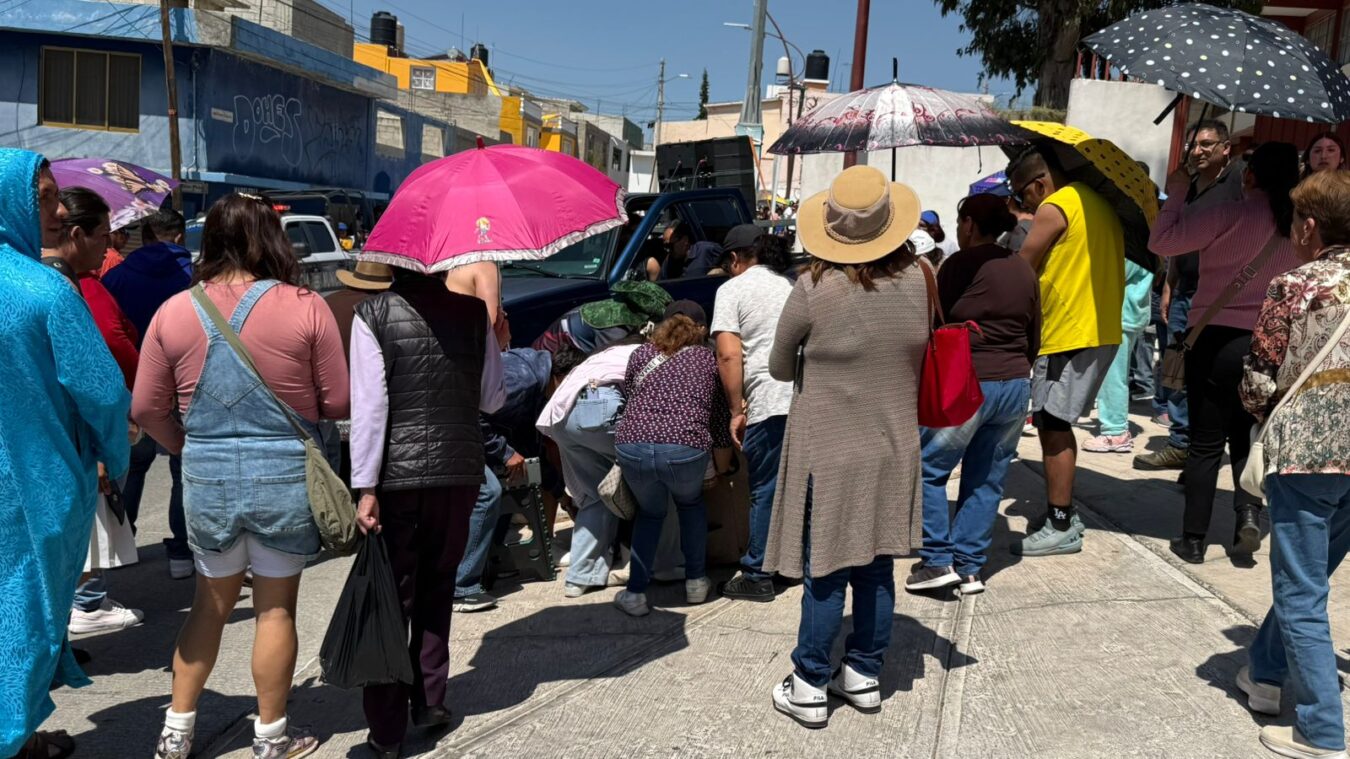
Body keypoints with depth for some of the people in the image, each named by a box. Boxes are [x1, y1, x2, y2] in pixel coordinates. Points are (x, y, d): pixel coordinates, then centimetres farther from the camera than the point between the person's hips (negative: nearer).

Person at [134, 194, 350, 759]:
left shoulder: (174, 311, -1)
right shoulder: (305, 307, -9)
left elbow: (147, 408, 3)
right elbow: (338, 402, -6)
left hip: (206, 475, 3)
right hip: (286, 474, -3)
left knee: (211, 601, 21)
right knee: (276, 606, 11)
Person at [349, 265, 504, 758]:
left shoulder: (373, 314, -6)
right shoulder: (474, 310, 1)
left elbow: (370, 404, -12)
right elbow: (492, 399, 4)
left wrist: (366, 488, -11)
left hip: (397, 474, -2)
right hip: (460, 468, 3)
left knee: (392, 597, 6)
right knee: (437, 587, 18)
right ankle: (430, 700, 24)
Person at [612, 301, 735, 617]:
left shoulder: (641, 354, 22)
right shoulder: (709, 359, 21)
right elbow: (721, 422, 25)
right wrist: (722, 471, 38)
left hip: (632, 446, 1)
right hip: (686, 450, -1)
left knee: (650, 512, 29)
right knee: (691, 503, 32)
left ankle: (635, 593, 21)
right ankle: (696, 582, 33)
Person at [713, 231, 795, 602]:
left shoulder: (732, 289, 2)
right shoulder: (790, 286, 21)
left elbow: (729, 355, -8)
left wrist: (737, 410, -4)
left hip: (770, 403, -6)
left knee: (765, 490, 4)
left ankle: (757, 576, 12)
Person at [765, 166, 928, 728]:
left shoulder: (813, 290, -17)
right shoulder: (916, 280, -6)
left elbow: (779, 368, -3)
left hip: (829, 453, -4)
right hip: (893, 449, 4)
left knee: (826, 574, 6)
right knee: (876, 567, 15)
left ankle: (809, 689, 18)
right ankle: (864, 675, 29)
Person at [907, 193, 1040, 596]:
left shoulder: (962, 264, -8)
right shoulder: (1024, 270, 11)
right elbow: (1034, 339, 16)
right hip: (1015, 386, 7)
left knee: (927, 469, 5)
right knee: (987, 480, 12)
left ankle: (938, 561, 3)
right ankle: (970, 567, 15)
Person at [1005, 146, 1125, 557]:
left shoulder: (1054, 209, -11)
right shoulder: (1097, 202, 16)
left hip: (1068, 337, -10)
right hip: (1102, 332, 10)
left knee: (1053, 428, -4)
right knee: (1058, 426, 17)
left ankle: (1061, 528, 0)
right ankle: (1064, 512, 23)